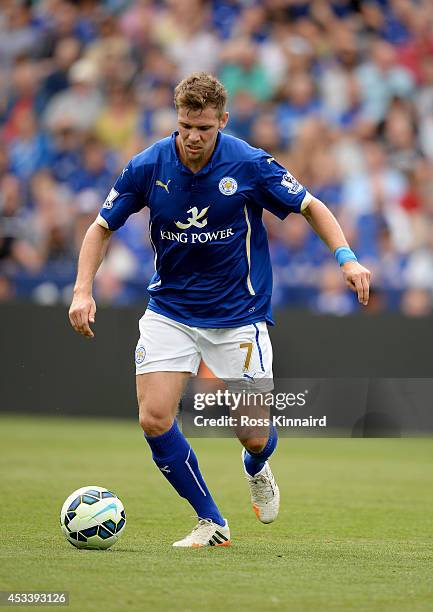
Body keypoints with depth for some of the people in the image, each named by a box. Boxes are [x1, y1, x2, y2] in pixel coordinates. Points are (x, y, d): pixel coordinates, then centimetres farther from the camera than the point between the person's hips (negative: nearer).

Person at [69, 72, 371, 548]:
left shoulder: (249, 164, -14)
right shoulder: (147, 167, -10)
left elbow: (310, 207, -1)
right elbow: (102, 228, 2)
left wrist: (346, 258, -16)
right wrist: (83, 290, -11)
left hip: (238, 314, -2)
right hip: (169, 309, 2)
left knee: (254, 434, -2)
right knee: (154, 419, -14)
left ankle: (256, 470, 39)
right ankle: (211, 522, 4)